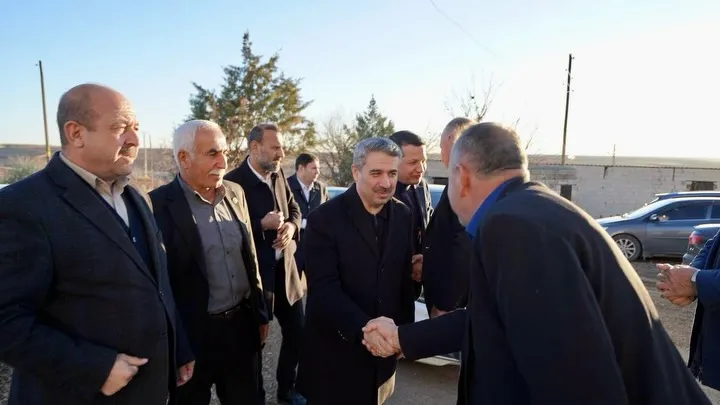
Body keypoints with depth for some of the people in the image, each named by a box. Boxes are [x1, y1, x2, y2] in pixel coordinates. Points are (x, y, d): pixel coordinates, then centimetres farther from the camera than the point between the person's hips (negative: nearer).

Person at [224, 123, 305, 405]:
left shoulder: (278, 175, 6)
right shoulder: (233, 182, -16)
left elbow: (294, 209, 14)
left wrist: (290, 227, -6)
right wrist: (263, 225, -23)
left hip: (286, 269, 7)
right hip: (255, 273, -7)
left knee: (297, 332, 16)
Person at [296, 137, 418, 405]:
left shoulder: (403, 216, 0)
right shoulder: (325, 218, -15)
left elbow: (405, 279, 7)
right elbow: (324, 288, -21)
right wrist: (364, 329, -32)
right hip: (336, 350, -4)